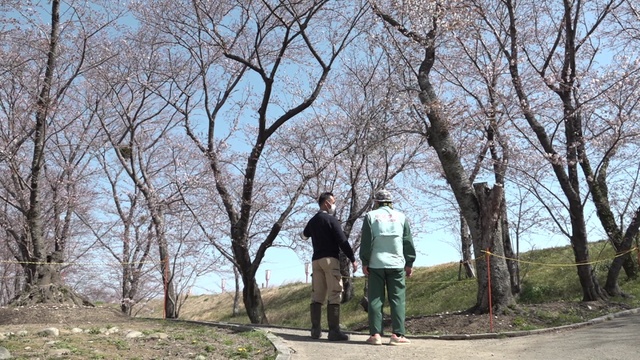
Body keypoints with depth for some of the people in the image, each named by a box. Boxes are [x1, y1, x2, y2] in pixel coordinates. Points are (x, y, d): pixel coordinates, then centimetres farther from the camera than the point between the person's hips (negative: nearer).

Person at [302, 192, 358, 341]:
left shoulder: (312, 221, 14)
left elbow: (304, 235, 34)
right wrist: (353, 259, -9)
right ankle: (333, 331, -11)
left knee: (317, 295, 8)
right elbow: (342, 241, -13)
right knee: (334, 295, -7)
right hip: (330, 259, -7)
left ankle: (315, 329, 9)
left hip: (316, 260, 7)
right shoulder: (331, 220, -8)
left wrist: (303, 233, 56)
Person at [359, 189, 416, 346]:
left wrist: (364, 262, 1)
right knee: (397, 299, 3)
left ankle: (375, 334, -1)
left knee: (375, 299, 3)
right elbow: (408, 242, 9)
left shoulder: (370, 216, 4)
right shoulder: (401, 216, 10)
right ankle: (398, 334, -2)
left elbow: (366, 241, -3)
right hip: (396, 264, 1)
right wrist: (409, 263, 13)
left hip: (376, 264, -1)